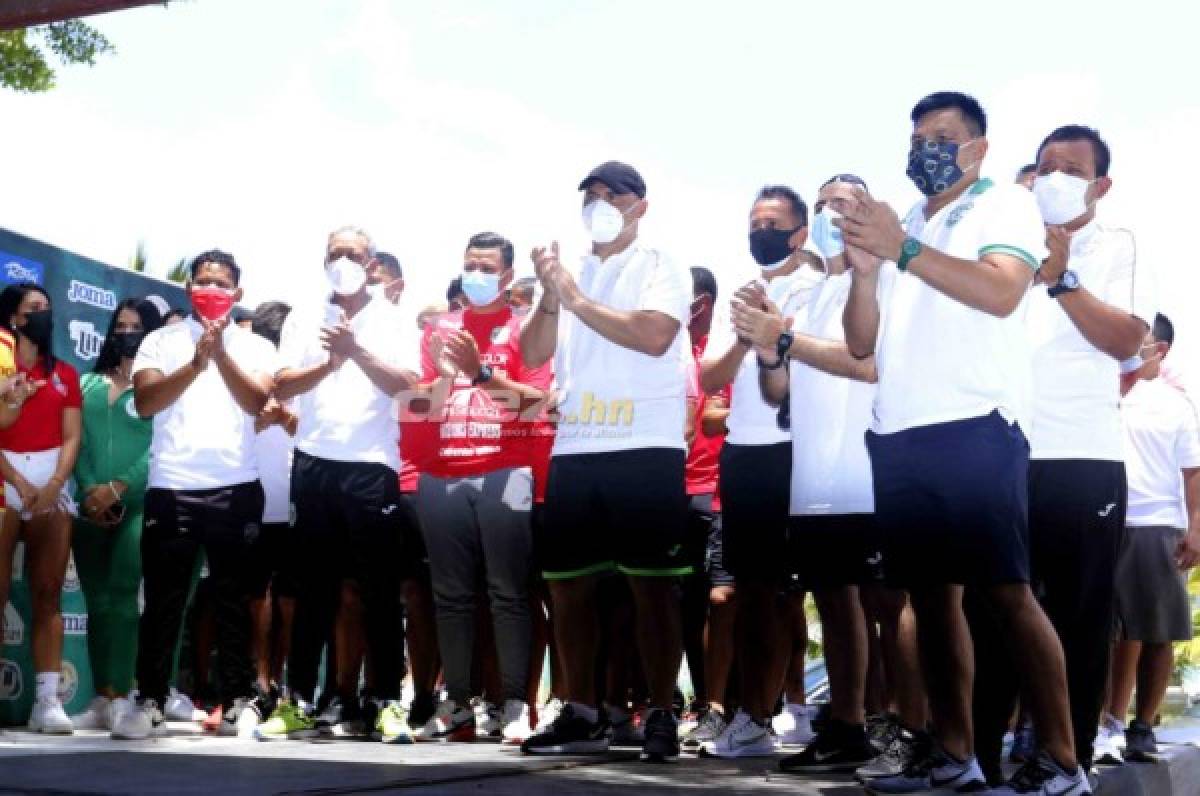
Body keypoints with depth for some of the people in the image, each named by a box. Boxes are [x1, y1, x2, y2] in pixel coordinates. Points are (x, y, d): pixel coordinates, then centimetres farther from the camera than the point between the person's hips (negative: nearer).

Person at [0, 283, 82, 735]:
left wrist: (53, 486, -8)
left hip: (53, 484, 4)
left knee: (49, 594, -1)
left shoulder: (64, 373, 16)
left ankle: (47, 701, -3)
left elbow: (71, 437, 8)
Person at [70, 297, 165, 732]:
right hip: (91, 511, 5)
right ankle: (101, 700, 9)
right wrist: (89, 490, -7)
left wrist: (117, 488, -13)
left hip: (138, 507, -5)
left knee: (121, 600, -11)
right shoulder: (91, 382, 16)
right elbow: (78, 442, 8)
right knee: (97, 605, 5)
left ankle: (121, 699, -11)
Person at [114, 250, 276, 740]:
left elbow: (256, 402, -6)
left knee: (233, 597, 4)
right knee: (162, 598, 1)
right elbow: (144, 402, -4)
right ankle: (149, 703, 6)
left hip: (235, 488, 0)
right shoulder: (161, 341, 10)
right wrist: (196, 364, -16)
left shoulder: (255, 346, 10)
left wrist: (221, 354, -18)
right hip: (171, 487, 0)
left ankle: (238, 701, 7)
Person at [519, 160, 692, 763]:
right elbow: (533, 355, 11)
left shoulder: (662, 268, 3)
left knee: (652, 583, -4)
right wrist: (551, 296, -5)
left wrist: (576, 298, -10)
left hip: (646, 448, -5)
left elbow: (654, 336, -15)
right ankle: (581, 716, 16)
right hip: (574, 450, 5)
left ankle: (661, 718, 3)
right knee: (568, 584, 6)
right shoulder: (568, 274, 18)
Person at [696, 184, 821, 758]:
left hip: (797, 450, -5)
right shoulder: (735, 295, 17)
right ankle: (754, 716, 13)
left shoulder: (817, 289, 1)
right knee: (751, 586, 7)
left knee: (791, 586, -1)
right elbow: (709, 378, 10)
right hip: (742, 452, 5)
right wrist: (743, 336, -8)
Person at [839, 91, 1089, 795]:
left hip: (975, 428, -6)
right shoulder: (898, 227, 21)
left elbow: (1001, 292, -15)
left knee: (1008, 592, -8)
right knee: (931, 594, 7)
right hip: (899, 436, 6)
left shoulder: (1007, 204, 5)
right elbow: (861, 343, 16)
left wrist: (903, 250, -19)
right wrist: (865, 269, -1)